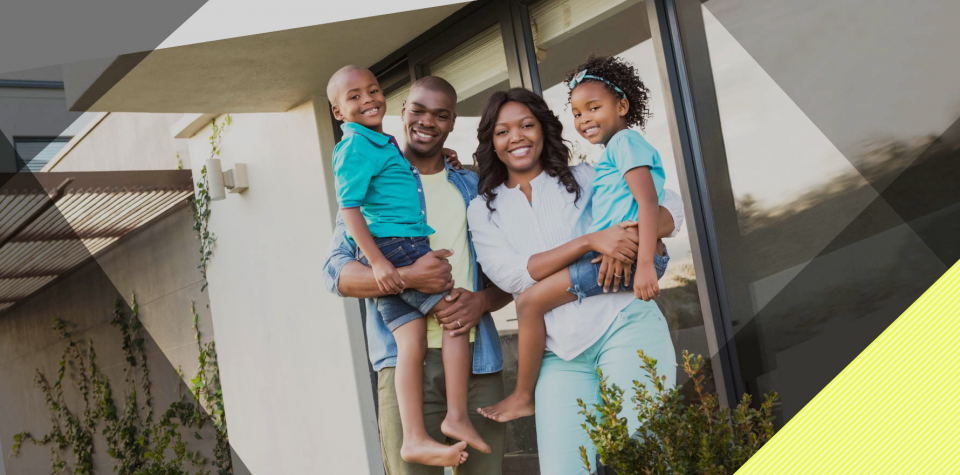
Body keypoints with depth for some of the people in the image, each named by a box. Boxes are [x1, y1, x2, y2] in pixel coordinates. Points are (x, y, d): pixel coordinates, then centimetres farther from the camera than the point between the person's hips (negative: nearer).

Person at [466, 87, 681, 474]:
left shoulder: (584, 178, 13)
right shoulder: (484, 209, 14)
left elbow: (670, 210, 9)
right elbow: (513, 275, -4)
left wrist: (636, 235, -15)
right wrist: (590, 241, -15)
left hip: (624, 325, -1)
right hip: (560, 353, 1)